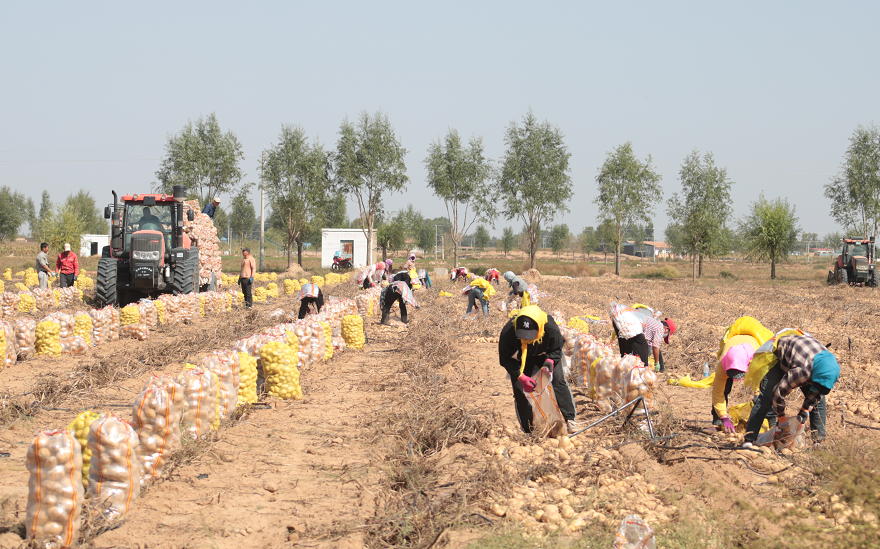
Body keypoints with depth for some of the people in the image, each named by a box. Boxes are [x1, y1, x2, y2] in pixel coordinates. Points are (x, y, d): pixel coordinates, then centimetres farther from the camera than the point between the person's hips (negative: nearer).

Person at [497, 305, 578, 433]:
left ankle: (570, 419, -8)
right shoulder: (508, 333, -38)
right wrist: (521, 376, -37)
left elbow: (557, 349, -15)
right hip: (521, 359, 0)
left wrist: (550, 360, -37)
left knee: (558, 379, -16)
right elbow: (505, 360, -25)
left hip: (546, 355, 0)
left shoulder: (551, 328, -37)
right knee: (519, 389, -9)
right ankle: (528, 431, 2)